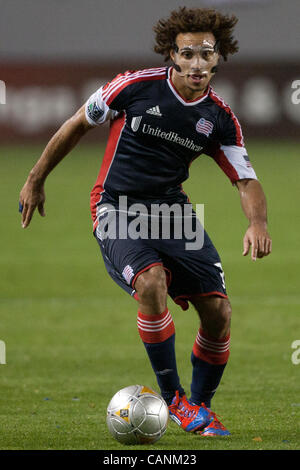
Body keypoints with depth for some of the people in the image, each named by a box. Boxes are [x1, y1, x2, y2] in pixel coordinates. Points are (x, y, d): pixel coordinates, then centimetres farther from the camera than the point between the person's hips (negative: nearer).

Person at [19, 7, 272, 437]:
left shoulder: (219, 118, -2)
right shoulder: (136, 86, -12)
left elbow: (247, 181, 0)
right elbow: (78, 125, 2)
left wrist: (257, 223, -23)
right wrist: (36, 181, 8)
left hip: (172, 208, 4)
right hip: (117, 209, -4)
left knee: (218, 311, -7)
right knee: (152, 282, -31)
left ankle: (201, 407, 16)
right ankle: (173, 399, -16)